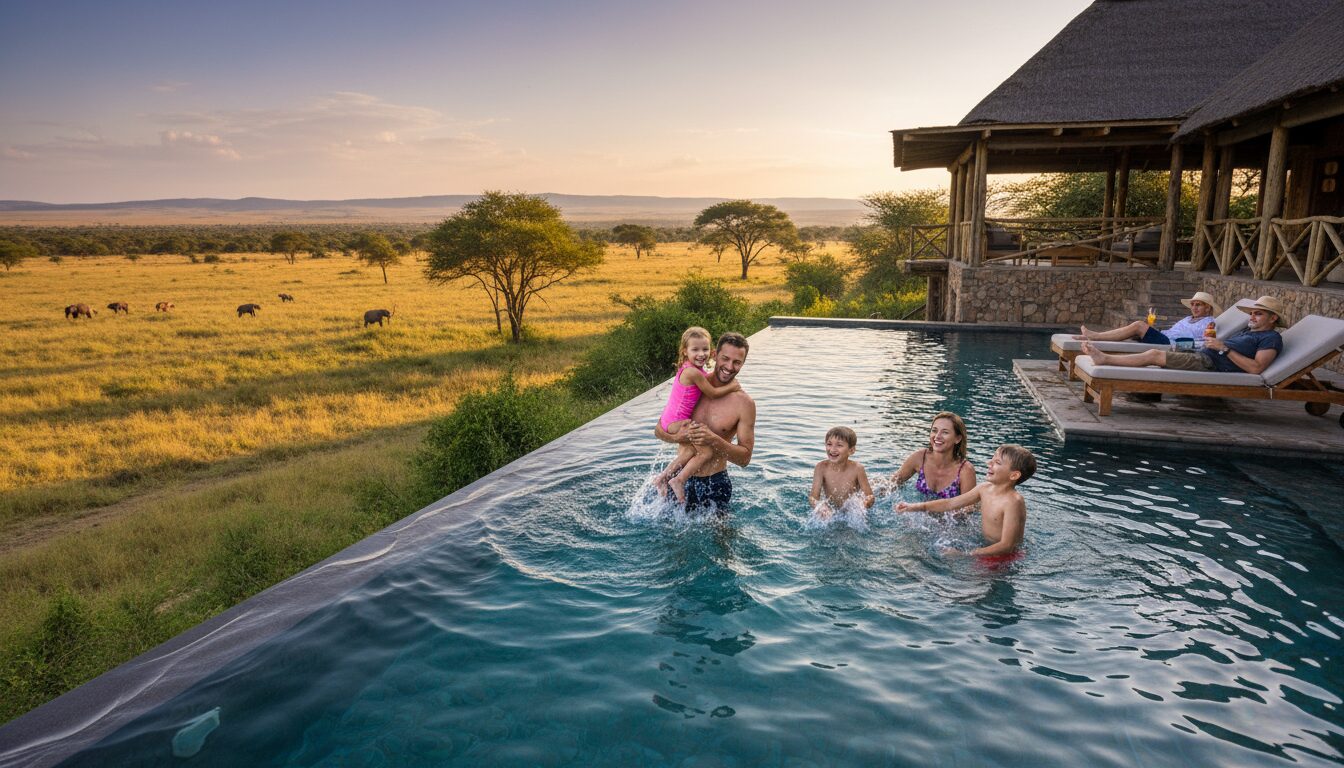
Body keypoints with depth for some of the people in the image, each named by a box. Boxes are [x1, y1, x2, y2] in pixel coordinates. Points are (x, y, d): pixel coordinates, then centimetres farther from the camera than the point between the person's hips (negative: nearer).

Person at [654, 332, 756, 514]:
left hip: (715, 484, -2)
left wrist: (714, 441, -25)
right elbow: (659, 429, 3)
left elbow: (745, 457, -10)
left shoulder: (744, 403, -11)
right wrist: (677, 437, -19)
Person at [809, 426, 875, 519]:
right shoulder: (822, 467, -15)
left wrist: (863, 503, -37)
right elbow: (813, 496, -19)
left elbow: (870, 497, -12)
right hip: (830, 513, 0)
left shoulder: (856, 469, -17)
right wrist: (819, 507, -43)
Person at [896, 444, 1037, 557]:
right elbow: (951, 503, 10)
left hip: (1003, 557, -8)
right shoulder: (985, 488, 0)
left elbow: (1007, 546, -25)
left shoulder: (1013, 502, -23)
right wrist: (916, 507, 2)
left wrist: (967, 555, -28)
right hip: (986, 545, 8)